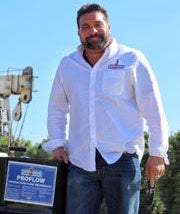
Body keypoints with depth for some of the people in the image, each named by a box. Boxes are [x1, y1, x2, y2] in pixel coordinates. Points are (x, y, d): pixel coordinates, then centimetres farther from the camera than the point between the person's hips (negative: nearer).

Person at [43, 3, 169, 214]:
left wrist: (157, 154, -4)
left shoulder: (132, 60, 2)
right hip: (80, 162, 3)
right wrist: (57, 144, 10)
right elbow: (57, 109, 23)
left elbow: (154, 111, 1)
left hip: (122, 159, -3)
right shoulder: (67, 65, 14)